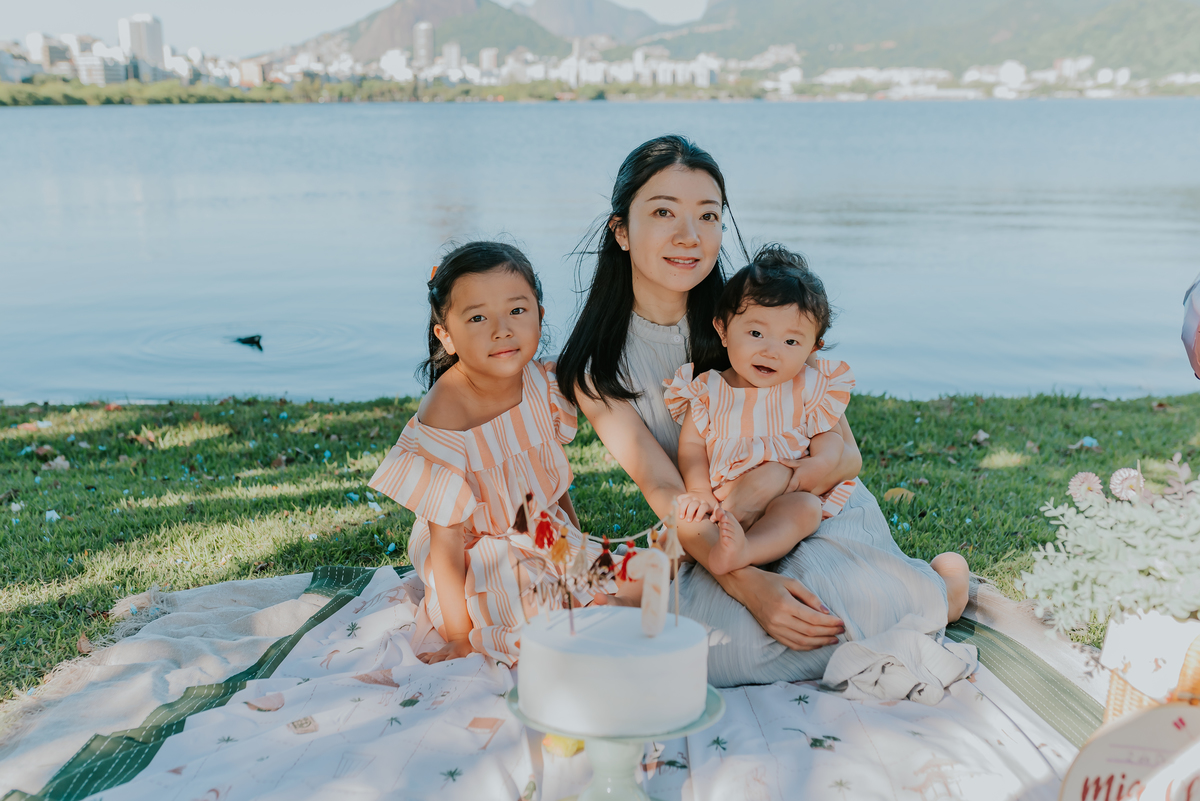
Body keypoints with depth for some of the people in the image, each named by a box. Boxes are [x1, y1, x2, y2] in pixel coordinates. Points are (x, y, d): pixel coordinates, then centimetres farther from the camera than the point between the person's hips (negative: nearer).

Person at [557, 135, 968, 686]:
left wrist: (772, 479, -28)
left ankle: (938, 587, 3)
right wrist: (746, 583, -29)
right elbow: (662, 489, -16)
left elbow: (846, 453, -8)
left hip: (823, 512, -2)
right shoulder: (594, 369, -7)